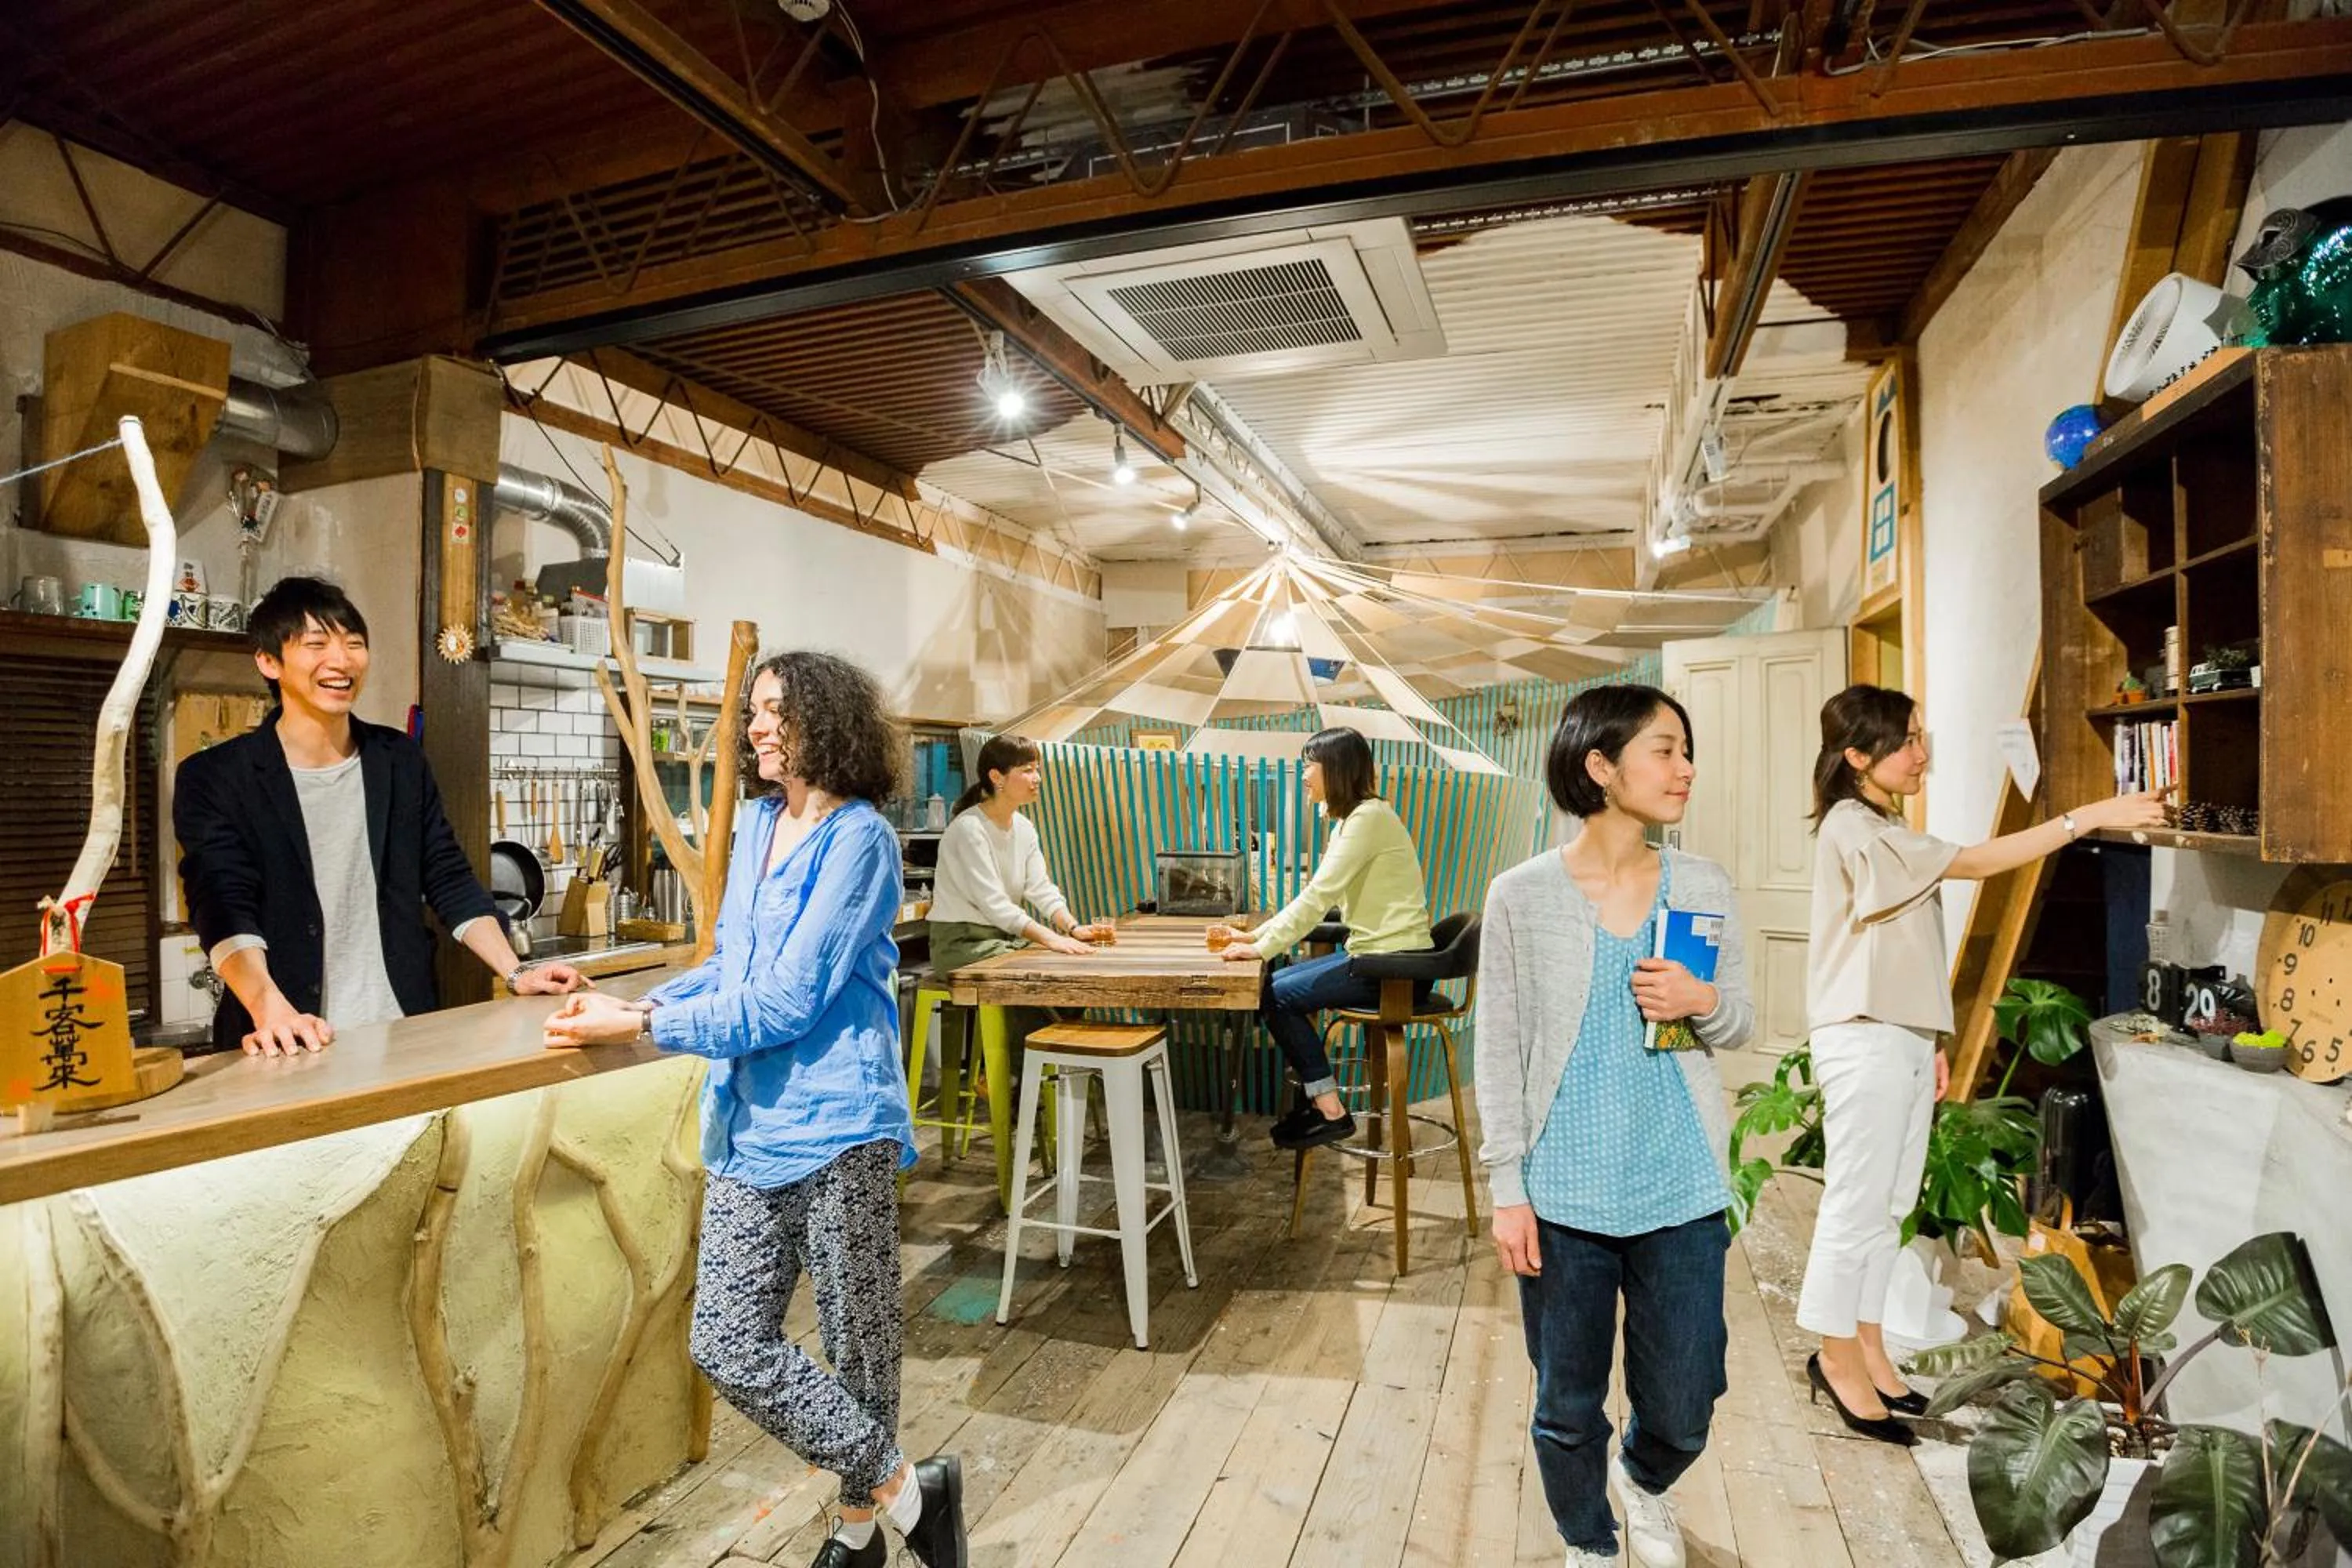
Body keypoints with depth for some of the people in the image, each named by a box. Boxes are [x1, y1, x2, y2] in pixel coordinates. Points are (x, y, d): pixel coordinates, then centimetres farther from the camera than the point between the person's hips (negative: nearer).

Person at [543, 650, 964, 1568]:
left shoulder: (857, 838, -13)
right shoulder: (756, 824, 10)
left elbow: (785, 1003, -18)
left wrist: (637, 1027, -14)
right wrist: (641, 1003, 4)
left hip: (836, 1126, -8)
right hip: (748, 1126, 8)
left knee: (856, 1343, 7)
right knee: (724, 1345, 10)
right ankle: (903, 1488, 27)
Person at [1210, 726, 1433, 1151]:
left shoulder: (1370, 816, -16)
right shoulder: (1350, 820, 15)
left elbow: (1320, 895, -22)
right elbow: (1316, 896, 13)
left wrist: (1263, 948, -18)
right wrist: (1256, 936, 6)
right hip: (1375, 954, 9)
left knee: (1277, 995, -8)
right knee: (1275, 984, 8)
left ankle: (1331, 1112, 1)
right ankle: (1315, 1099, 14)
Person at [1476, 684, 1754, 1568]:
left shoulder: (1705, 888, -1)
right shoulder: (1522, 896, -9)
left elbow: (1741, 1026, 9)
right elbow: (1500, 1054, -5)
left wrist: (1704, 1002, -14)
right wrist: (1508, 1189, -8)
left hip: (1683, 1195, 2)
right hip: (1563, 1197, -2)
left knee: (1684, 1408, 14)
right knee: (1568, 1405, 14)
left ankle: (1642, 1481, 50)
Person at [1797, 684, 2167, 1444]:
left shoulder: (1884, 829, 15)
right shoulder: (1852, 829, -16)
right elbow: (1976, 862, -20)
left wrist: (1927, 1042, 17)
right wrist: (2090, 815, -18)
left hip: (1902, 1040, 10)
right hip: (1865, 1044, -10)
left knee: (1889, 1205, 15)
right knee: (1856, 1204, 0)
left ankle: (1865, 1348, 26)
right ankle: (1838, 1357, 13)